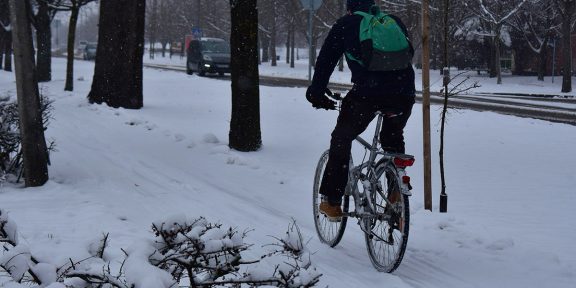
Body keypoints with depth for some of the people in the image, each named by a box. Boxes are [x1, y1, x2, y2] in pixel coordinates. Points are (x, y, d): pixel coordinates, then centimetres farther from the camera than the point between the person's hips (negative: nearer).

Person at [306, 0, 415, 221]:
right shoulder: (395, 22, 25)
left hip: (367, 93, -3)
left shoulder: (347, 24, 16)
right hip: (404, 94, 3)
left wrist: (316, 93, 24)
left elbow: (325, 60, 16)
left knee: (341, 139, 17)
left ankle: (331, 202, 15)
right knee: (393, 141, 29)